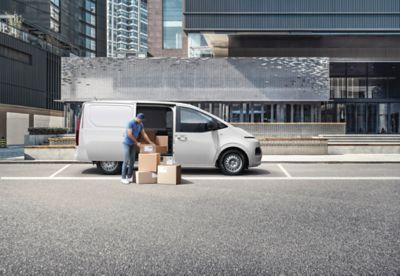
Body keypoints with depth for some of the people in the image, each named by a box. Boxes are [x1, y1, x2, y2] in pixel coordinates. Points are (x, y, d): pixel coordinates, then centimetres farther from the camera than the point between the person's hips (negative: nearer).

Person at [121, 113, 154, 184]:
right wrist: (137, 142, -16)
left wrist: (150, 142, 4)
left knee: (132, 161, 7)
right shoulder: (131, 123, -17)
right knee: (126, 161, -10)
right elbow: (129, 134, -20)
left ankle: (129, 177, 15)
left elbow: (144, 134, 9)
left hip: (133, 144, 7)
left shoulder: (141, 125, 5)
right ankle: (123, 178, -6)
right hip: (127, 143, -7)